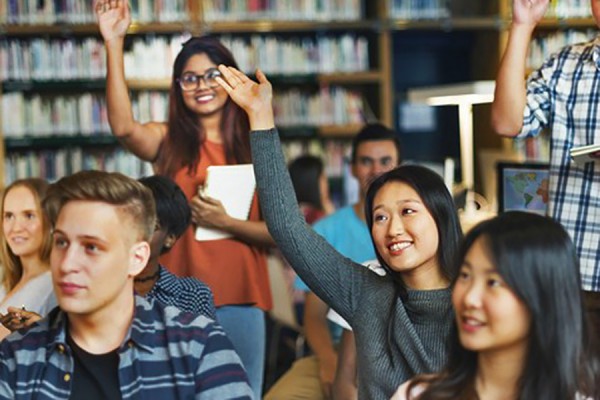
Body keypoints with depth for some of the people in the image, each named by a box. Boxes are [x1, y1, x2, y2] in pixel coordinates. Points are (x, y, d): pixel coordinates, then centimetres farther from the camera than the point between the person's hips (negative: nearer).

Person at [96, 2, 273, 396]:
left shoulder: (254, 147, 6)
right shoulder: (168, 141, 3)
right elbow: (123, 127, -21)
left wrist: (226, 222, -15)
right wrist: (114, 43, -26)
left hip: (240, 299, 1)